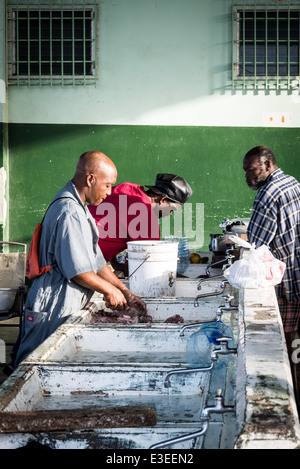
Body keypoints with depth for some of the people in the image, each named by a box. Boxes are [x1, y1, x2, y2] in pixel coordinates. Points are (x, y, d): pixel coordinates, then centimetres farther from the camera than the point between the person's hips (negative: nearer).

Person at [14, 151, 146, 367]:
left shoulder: (78, 209, 15)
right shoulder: (70, 213, -19)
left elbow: (95, 260, 18)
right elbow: (78, 270, -21)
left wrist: (125, 292, 13)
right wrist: (110, 290, -6)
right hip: (53, 311, -10)